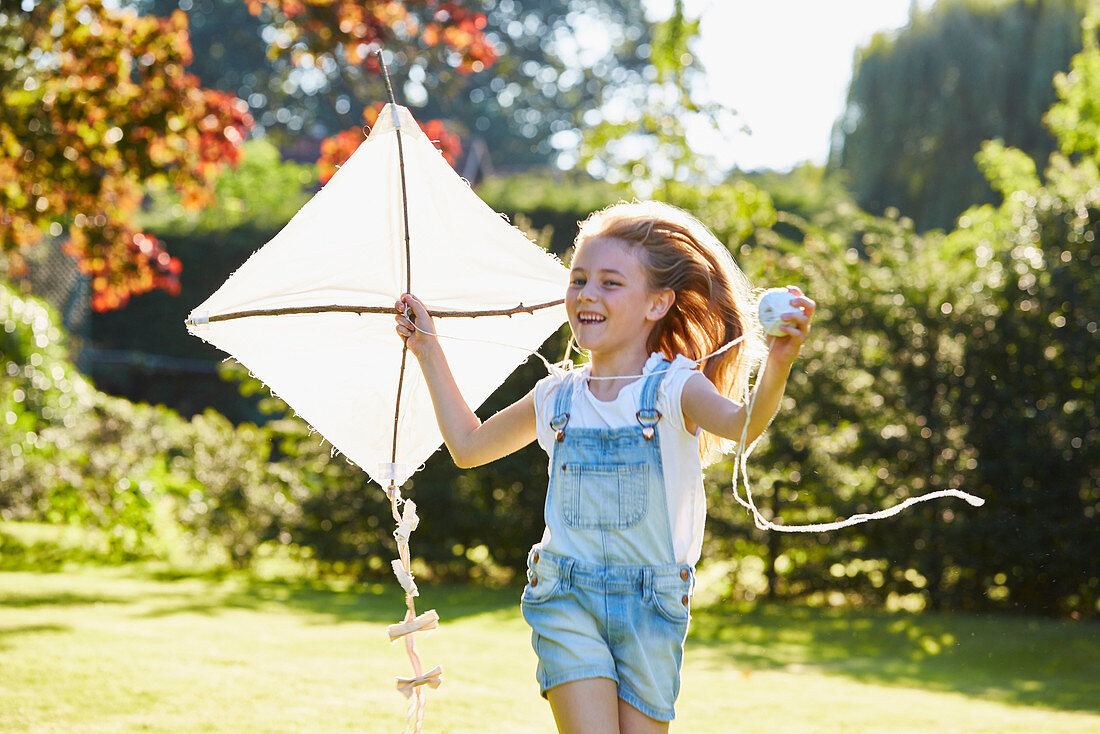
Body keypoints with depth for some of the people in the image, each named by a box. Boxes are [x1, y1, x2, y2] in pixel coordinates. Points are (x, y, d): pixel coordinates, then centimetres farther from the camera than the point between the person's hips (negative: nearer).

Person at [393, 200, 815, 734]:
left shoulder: (673, 388, -6)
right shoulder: (556, 397, 7)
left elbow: (742, 425, -28)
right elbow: (469, 446, 22)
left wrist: (777, 363, -48)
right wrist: (429, 352, 22)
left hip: (650, 607, -2)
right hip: (566, 599, 2)